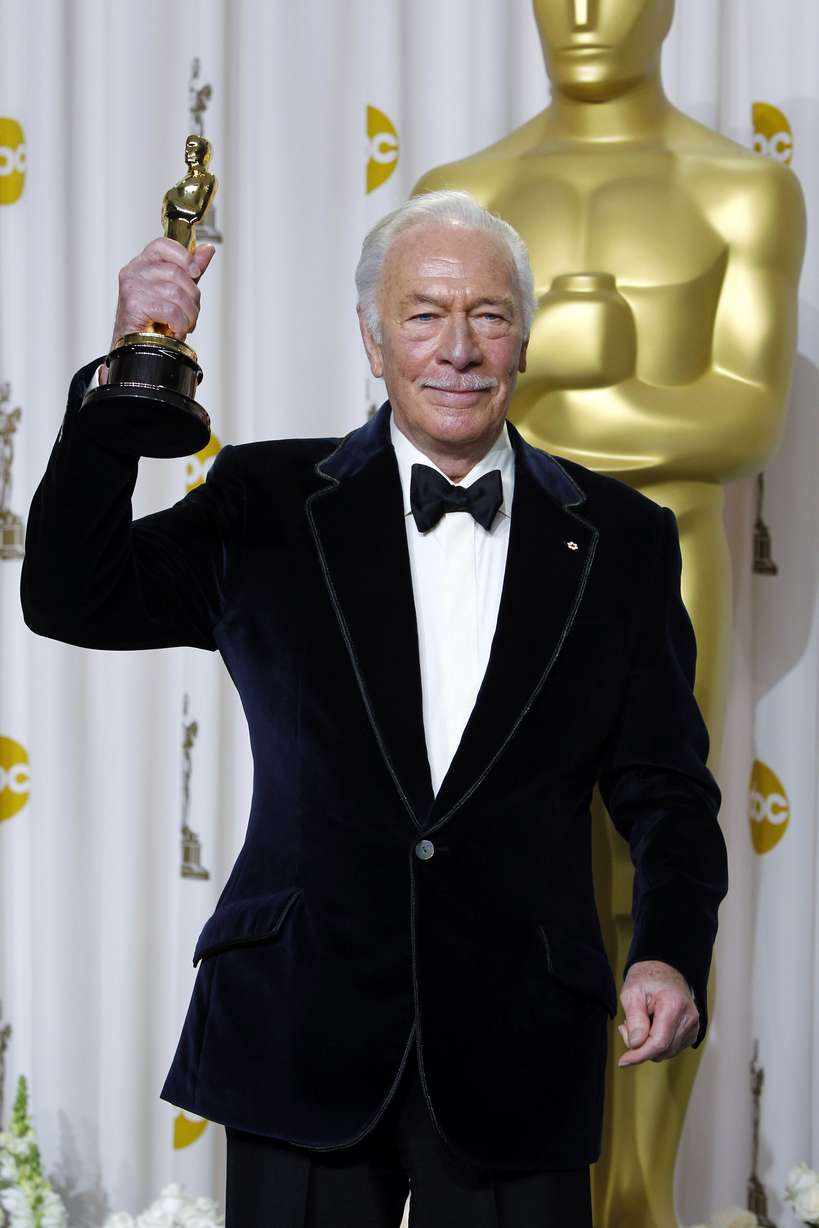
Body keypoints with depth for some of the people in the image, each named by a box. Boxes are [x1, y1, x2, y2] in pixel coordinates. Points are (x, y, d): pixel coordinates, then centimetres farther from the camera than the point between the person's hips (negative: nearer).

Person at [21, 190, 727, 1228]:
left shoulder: (619, 538, 6)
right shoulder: (266, 505, 5)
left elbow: (663, 784, 6)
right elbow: (71, 599, -4)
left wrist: (670, 954, -11)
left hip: (516, 1053, 1)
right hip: (302, 1038, 0)